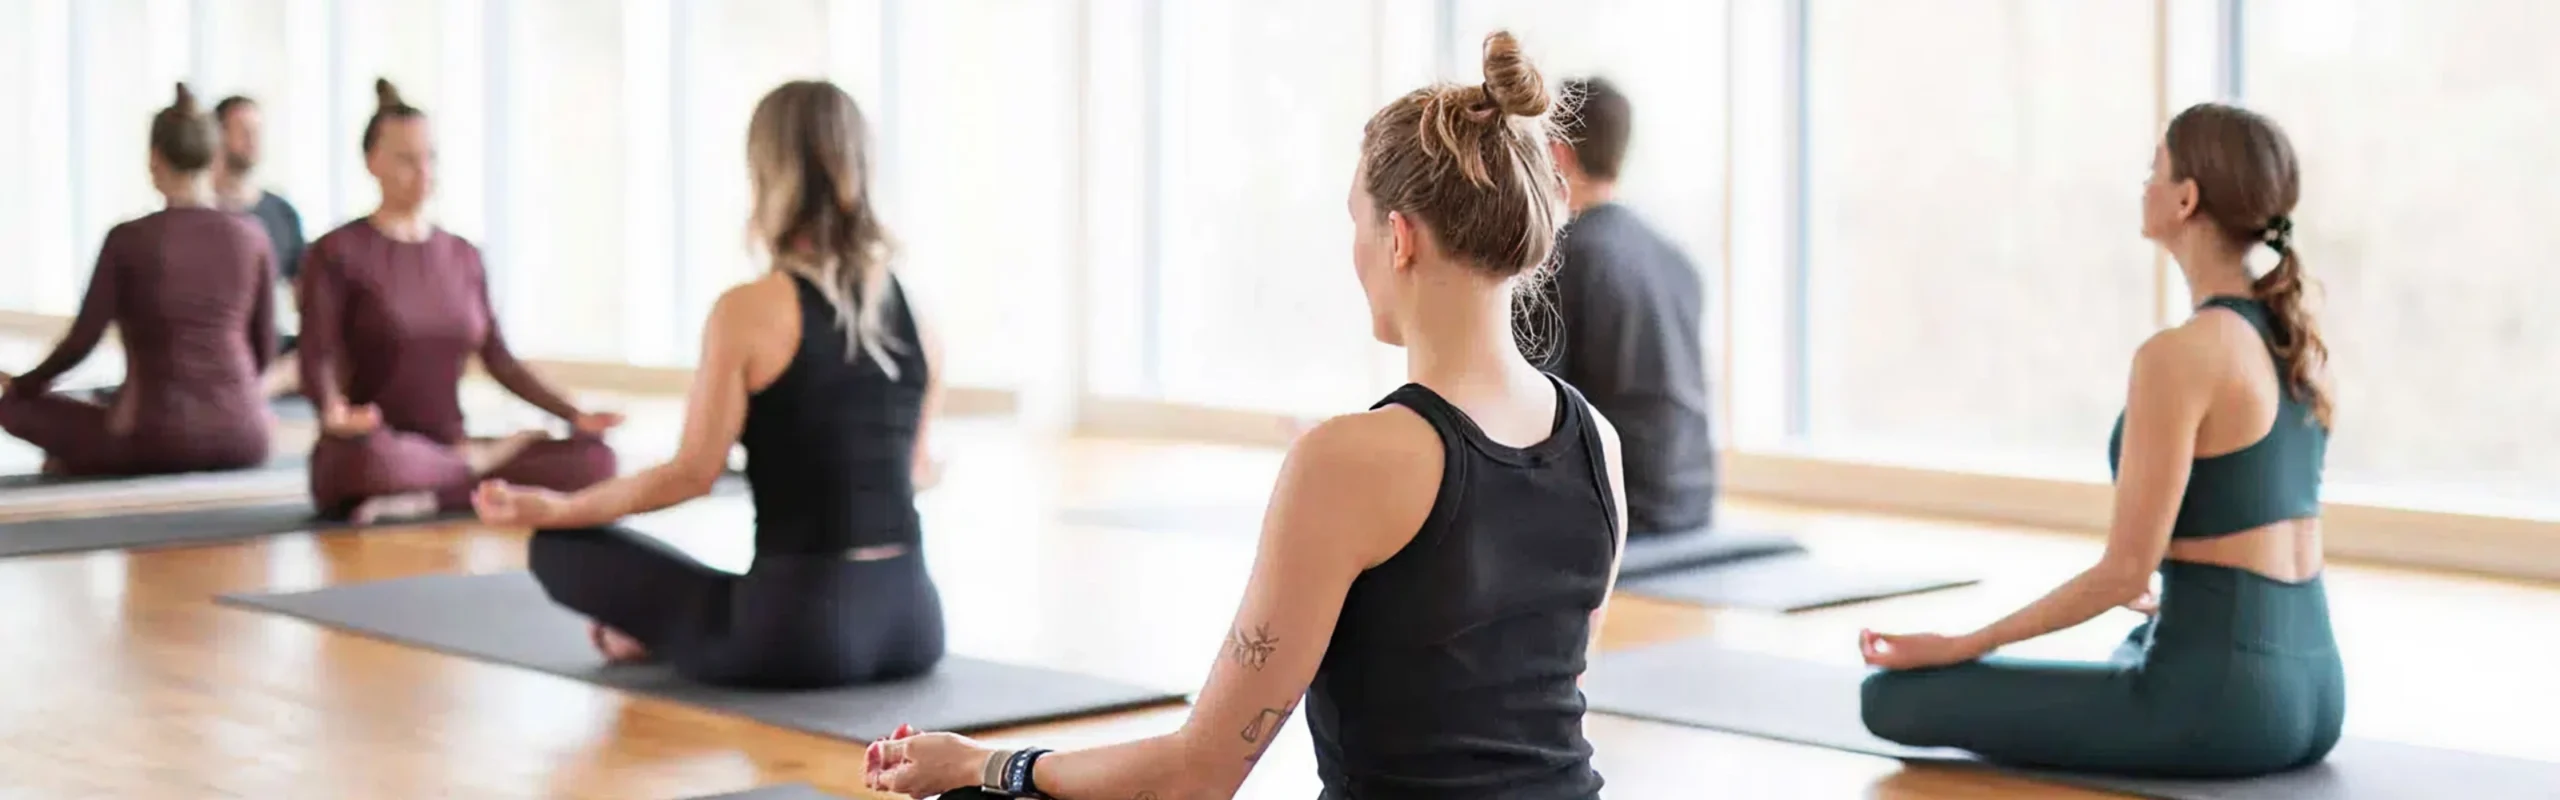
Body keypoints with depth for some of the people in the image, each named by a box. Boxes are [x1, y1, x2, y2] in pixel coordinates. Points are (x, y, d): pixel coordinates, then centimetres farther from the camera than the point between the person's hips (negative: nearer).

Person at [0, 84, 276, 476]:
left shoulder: (128, 239, -7)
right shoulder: (251, 237, 1)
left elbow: (82, 340, -3)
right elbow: (264, 350, 8)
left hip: (158, 440, -3)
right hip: (242, 440, 3)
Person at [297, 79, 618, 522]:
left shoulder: (463, 256, 14)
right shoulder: (336, 253, -2)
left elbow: (499, 360, 13)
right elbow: (317, 360, -12)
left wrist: (574, 416, -1)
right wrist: (334, 411, -35)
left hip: (446, 455, 5)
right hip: (375, 452, -5)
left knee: (596, 458, -18)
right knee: (368, 457, -44)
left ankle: (422, 501, -25)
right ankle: (484, 464, -15)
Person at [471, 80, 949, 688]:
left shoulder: (749, 311, -10)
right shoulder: (915, 318, 7)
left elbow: (692, 473, -8)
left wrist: (557, 508, 2)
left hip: (799, 630, -6)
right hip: (911, 626, 6)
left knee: (560, 548, 9)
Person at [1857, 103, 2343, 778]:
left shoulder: (2179, 355, -18)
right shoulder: (2300, 340, 9)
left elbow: (2125, 572, -16)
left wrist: (1957, 646, -9)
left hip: (2221, 700, -9)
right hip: (2311, 692, 9)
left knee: (1893, 696, -2)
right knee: (2136, 649, 45)